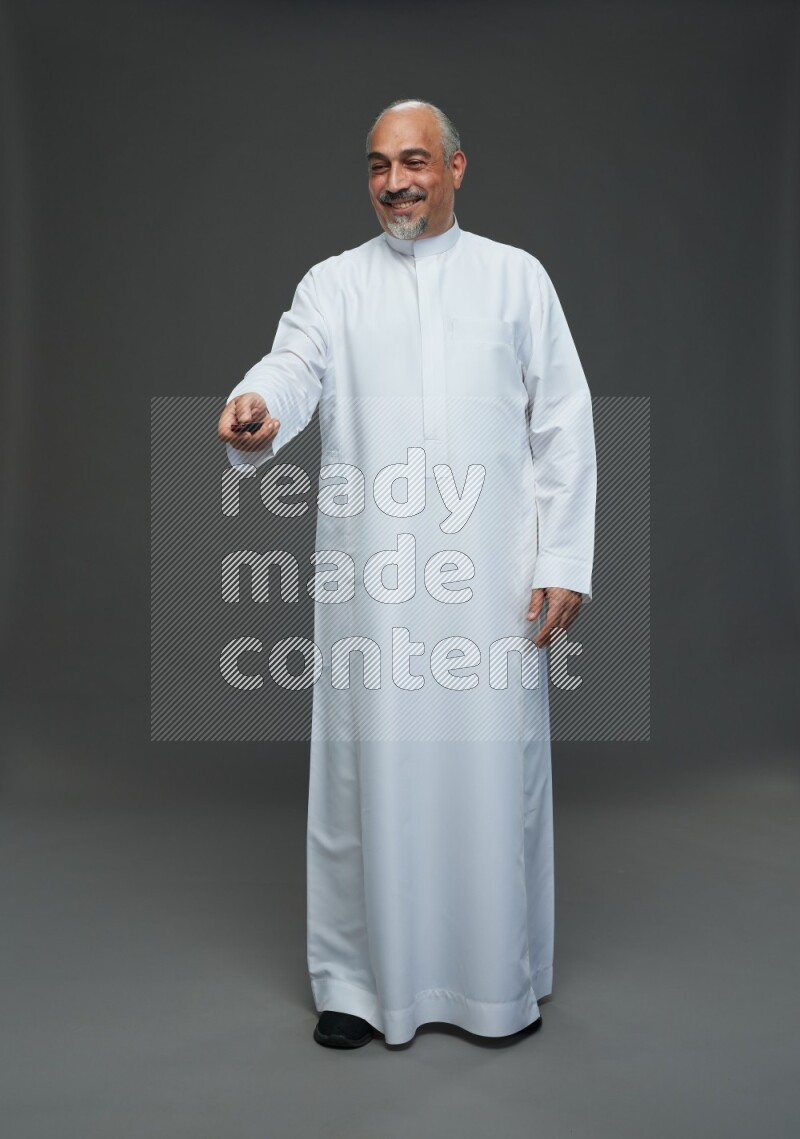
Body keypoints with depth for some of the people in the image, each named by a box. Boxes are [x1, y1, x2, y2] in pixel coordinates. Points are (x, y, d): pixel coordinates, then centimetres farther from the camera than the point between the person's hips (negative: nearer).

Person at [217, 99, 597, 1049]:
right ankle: (360, 978, 22)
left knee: (493, 766, 4)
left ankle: (502, 977, 24)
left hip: (493, 577, 0)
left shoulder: (516, 276, 11)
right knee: (370, 767, 4)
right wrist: (257, 409, -33)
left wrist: (564, 561, -2)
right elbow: (292, 367, -8)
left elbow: (563, 424, 7)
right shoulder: (332, 284, 12)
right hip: (370, 576, 1)